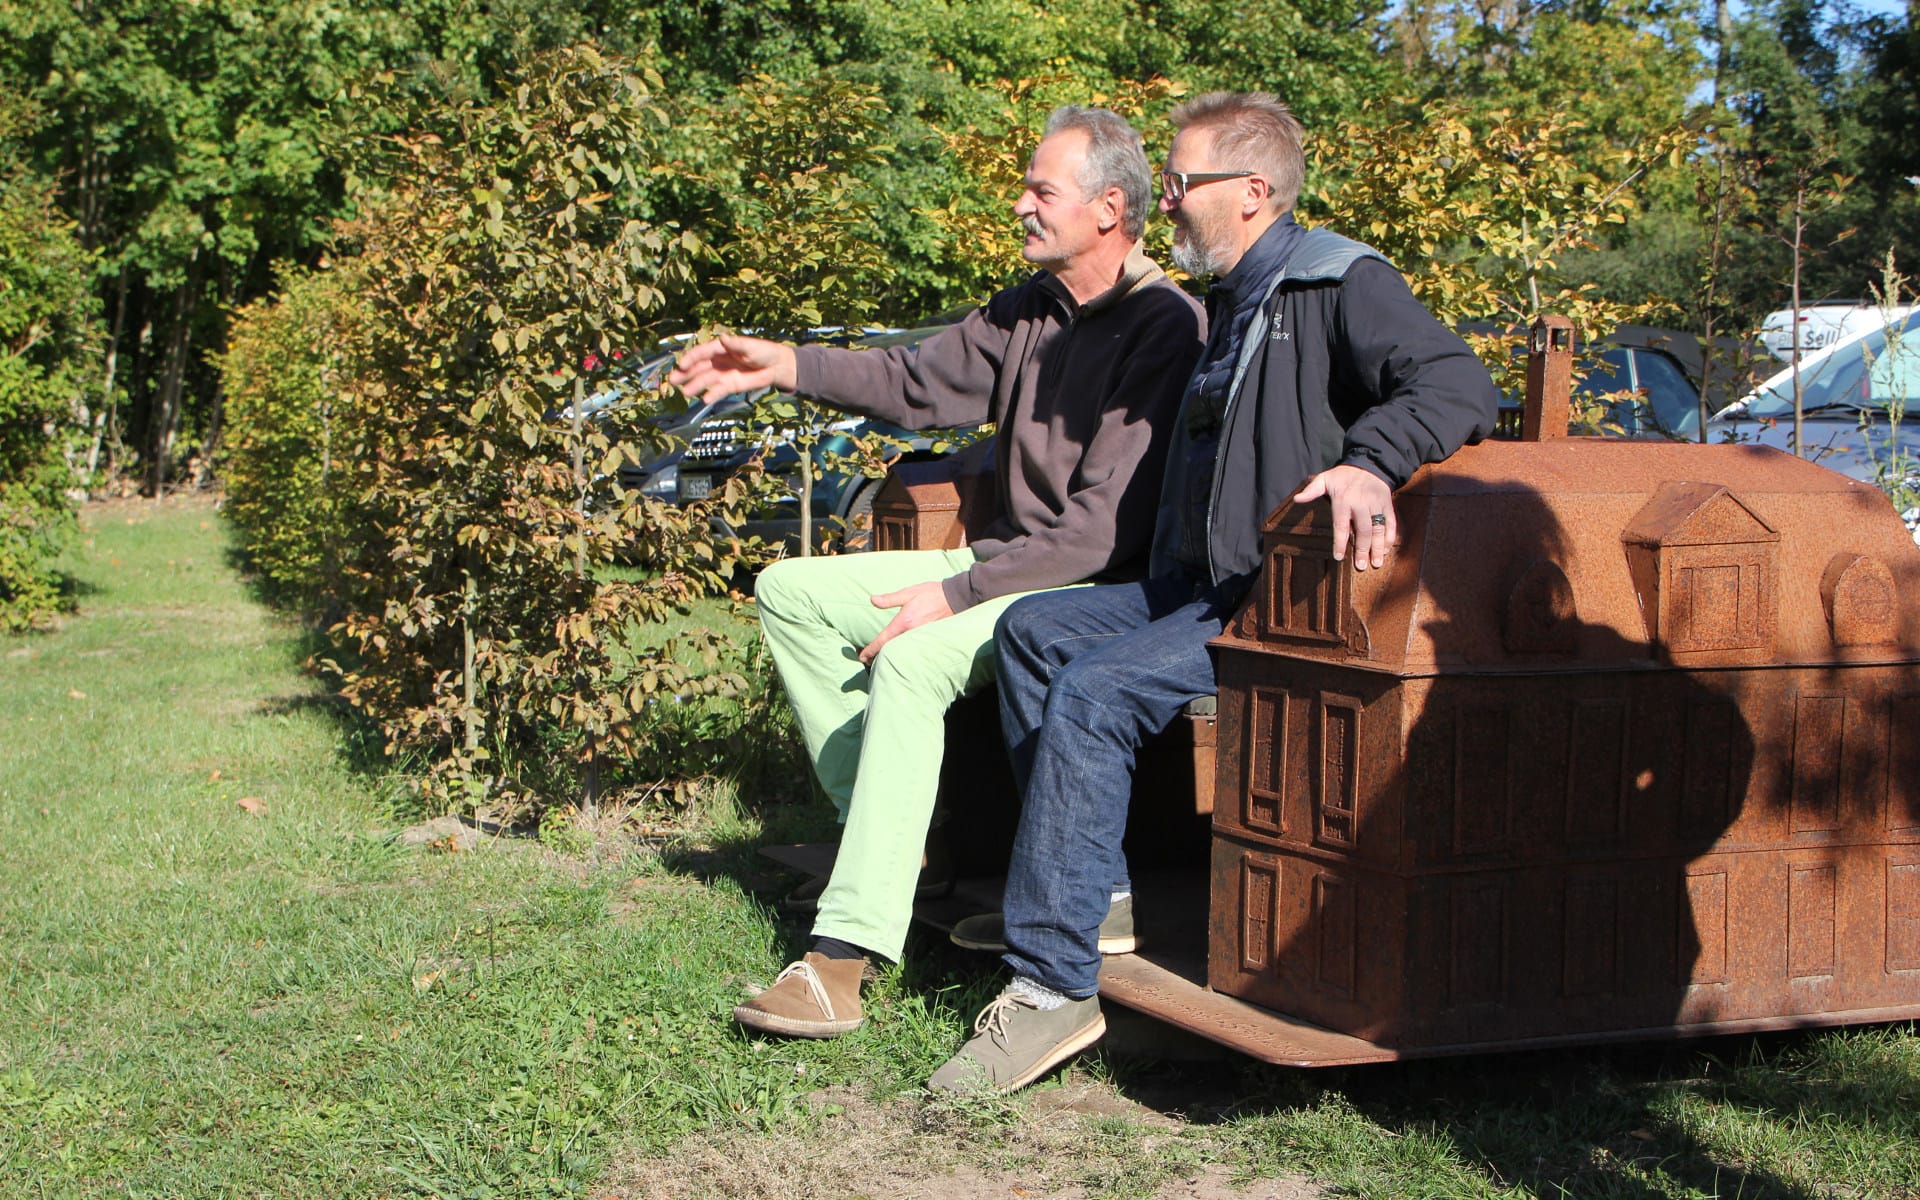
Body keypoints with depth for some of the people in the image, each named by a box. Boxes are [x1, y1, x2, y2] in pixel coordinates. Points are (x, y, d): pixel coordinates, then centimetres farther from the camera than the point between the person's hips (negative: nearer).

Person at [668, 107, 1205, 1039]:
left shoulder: (1164, 329, -19)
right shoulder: (1034, 307, 10)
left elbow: (1108, 525, -24)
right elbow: (924, 383, 20)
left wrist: (955, 595, -24)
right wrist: (784, 365, 7)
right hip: (1009, 565, 10)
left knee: (914, 658, -35)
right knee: (791, 590, 7)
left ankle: (844, 954, -37)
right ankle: (880, 828, 2)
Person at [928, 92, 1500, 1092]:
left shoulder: (1341, 285, -8)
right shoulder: (1229, 306, 23)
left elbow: (1458, 386, -22)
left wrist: (1370, 459, -41)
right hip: (1203, 588, 10)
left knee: (1094, 692, -26)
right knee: (1032, 630, 4)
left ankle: (1053, 981, -24)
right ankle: (1090, 894, 3)